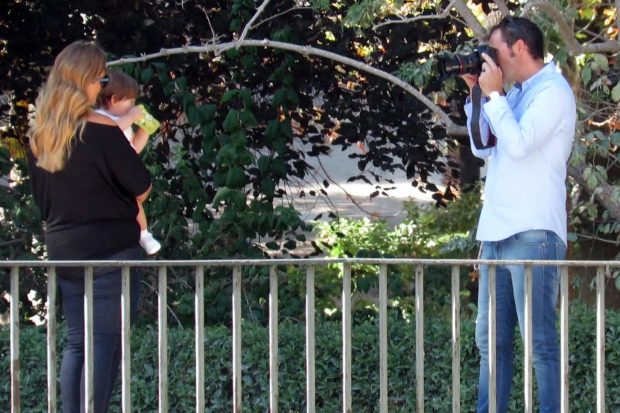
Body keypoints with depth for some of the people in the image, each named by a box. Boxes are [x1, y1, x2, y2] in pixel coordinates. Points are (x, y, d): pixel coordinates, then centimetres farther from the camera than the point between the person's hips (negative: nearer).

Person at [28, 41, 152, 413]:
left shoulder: (39, 135, 4)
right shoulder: (102, 131, -16)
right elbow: (142, 189, -9)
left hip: (62, 249, 6)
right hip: (112, 250, -6)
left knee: (77, 342, 12)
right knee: (106, 341, -3)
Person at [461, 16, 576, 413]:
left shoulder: (553, 91, -8)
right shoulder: (516, 94, 19)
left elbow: (518, 144, -19)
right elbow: (483, 146, 20)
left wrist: (493, 94, -9)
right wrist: (477, 94, 12)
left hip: (532, 233, -9)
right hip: (496, 232, 9)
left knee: (539, 338, -8)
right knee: (491, 338, 10)